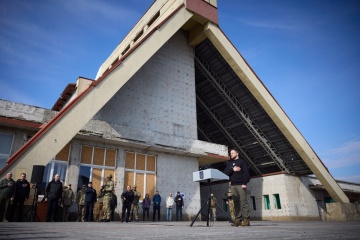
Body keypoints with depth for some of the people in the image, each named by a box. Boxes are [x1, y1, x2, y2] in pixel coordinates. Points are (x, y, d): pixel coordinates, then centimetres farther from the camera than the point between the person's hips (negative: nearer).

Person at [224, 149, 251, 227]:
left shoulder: (241, 161, 7)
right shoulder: (229, 163, 21)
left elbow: (246, 172, -4)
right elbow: (225, 172, 9)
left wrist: (244, 183, -14)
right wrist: (232, 169, -8)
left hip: (241, 184, -5)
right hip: (233, 185, 5)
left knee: (244, 202, -8)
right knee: (236, 203, 1)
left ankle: (246, 219, -7)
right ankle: (238, 219, 3)